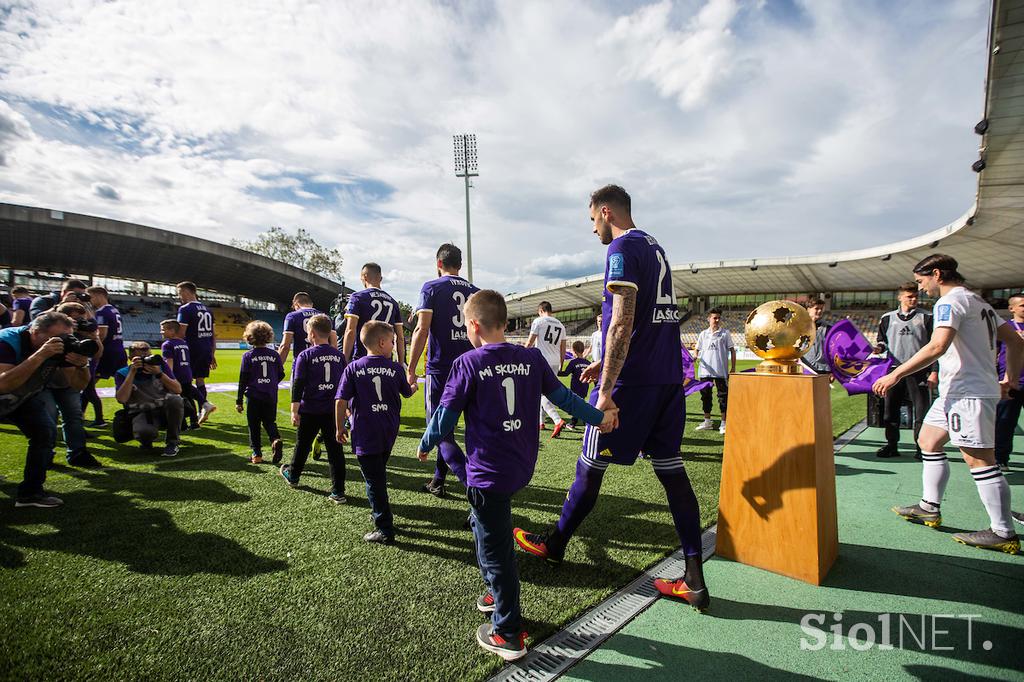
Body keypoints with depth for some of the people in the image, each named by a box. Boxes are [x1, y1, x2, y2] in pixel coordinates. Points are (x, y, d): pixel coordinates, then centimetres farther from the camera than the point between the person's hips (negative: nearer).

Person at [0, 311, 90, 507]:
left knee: (46, 432, -15)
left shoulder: (62, 346, -19)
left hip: (26, 398, 3)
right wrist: (40, 356, -50)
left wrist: (82, 364, -35)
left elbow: (78, 384, -14)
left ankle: (30, 492, -5)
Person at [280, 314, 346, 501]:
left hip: (310, 410, -2)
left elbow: (298, 384, -11)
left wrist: (294, 410, -9)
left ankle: (292, 475, 43)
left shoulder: (305, 355, -8)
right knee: (334, 449, 3)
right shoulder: (339, 355, 3)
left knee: (302, 445, 19)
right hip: (332, 410, 2)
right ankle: (338, 492, 3)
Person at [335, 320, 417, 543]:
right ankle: (380, 512, 39)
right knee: (379, 473, 23)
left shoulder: (353, 368, -7)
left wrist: (340, 428, 4)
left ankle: (385, 529, 4)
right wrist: (414, 386, 39)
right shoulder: (396, 369, -2)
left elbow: (341, 401, -9)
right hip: (389, 433, 3)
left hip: (365, 434, -3)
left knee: (374, 480, 2)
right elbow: (407, 393, 15)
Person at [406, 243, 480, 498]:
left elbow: (422, 329, -12)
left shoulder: (431, 288, -3)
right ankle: (438, 479, 25)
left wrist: (410, 369, -8)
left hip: (440, 368, -5)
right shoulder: (474, 291, 12)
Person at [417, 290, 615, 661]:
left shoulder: (467, 364, -12)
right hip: (522, 466, 6)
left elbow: (444, 417, -7)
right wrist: (598, 417, 22)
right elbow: (563, 397, 7)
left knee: (494, 548, 6)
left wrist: (425, 446, 12)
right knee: (484, 523, 27)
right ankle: (497, 592, 40)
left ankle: (508, 636, 19)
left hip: (488, 473, -6)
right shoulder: (532, 358, 1)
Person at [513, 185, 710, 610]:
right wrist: (605, 364, 25)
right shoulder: (656, 248, 19)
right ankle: (694, 581, 13)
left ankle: (554, 545, 25)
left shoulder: (623, 248, -10)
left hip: (631, 381, -9)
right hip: (669, 378, 9)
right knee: (671, 471, 9)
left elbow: (622, 324, -20)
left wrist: (607, 389, -20)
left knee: (590, 467, 6)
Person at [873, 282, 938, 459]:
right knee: (891, 410, 5)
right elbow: (882, 341, 19)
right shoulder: (887, 318, 10)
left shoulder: (926, 318, 4)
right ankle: (892, 445, 15)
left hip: (919, 371, -2)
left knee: (922, 410, 0)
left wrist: (934, 371, -5)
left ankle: (922, 447, 11)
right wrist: (879, 348, -5)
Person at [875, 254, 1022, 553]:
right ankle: (930, 508, 21)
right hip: (958, 391, 11)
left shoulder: (950, 301, -12)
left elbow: (937, 346, -26)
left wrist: (896, 374, -25)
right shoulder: (978, 301, 19)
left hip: (968, 392, -11)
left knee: (979, 460, -5)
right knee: (928, 442, 15)